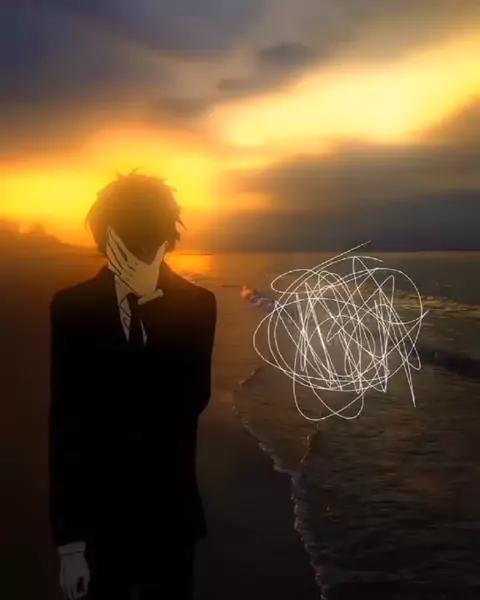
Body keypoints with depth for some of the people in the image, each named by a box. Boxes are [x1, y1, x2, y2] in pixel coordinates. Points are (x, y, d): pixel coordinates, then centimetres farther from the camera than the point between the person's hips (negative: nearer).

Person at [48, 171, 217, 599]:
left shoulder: (196, 305, -3)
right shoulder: (72, 307, -7)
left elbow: (192, 401, -10)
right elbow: (66, 423, -7)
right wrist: (69, 539, -9)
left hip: (171, 514, 1)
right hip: (98, 516, -1)